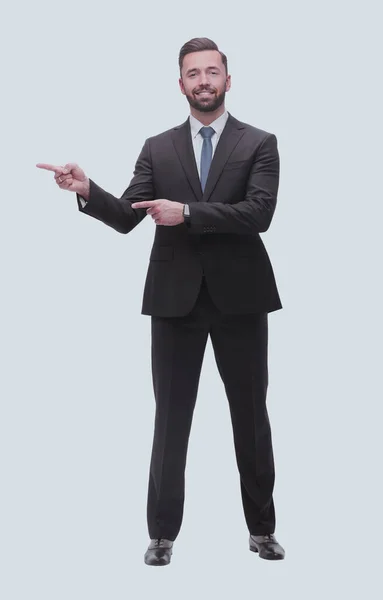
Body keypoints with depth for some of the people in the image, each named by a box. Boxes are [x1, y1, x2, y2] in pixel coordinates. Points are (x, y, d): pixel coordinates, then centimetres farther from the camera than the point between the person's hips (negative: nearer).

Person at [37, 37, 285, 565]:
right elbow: (126, 218, 0)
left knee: (251, 416, 9)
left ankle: (262, 529, 23)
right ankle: (163, 533, 14)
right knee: (171, 418, 4)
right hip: (176, 298, 1)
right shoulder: (157, 148, 8)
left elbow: (259, 213, -13)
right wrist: (87, 191, -19)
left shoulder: (260, 144, 2)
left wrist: (186, 212, -20)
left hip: (239, 296, -1)